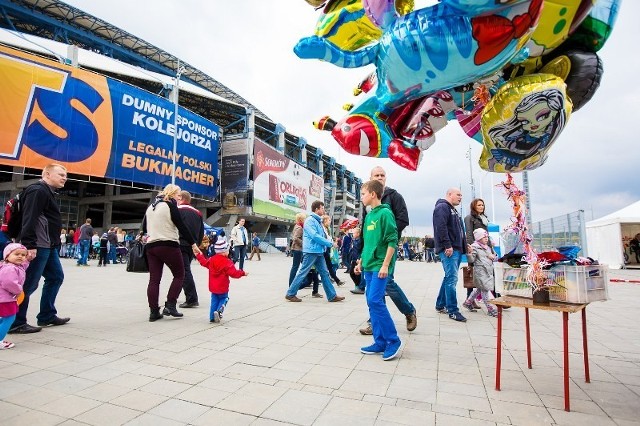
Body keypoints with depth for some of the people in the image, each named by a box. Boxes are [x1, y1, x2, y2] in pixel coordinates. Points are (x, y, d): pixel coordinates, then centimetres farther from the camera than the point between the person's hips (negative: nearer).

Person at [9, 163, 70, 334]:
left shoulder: (48, 192, 20)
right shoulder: (37, 191, -12)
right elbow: (29, 219, -21)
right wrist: (30, 246, -26)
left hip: (49, 245, 11)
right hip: (38, 247, -11)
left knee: (56, 277, 15)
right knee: (29, 284, -4)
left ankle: (47, 316, 24)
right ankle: (16, 323, 6)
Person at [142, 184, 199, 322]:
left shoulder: (151, 206, 18)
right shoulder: (170, 205, -5)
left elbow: (144, 227, 21)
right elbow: (181, 226, -9)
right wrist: (193, 243, -7)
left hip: (151, 246, 7)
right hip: (169, 246, -7)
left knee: (154, 279, 6)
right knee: (179, 275, 6)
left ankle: (153, 311, 6)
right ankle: (170, 305, -2)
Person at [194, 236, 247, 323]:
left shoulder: (212, 259, 1)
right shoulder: (227, 262, -19)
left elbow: (204, 262, 18)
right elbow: (233, 273, -21)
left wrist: (198, 255, 31)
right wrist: (242, 273, -9)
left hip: (213, 286, 6)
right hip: (222, 287, -6)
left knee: (214, 300, 15)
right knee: (224, 299, 11)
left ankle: (212, 317, 12)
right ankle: (219, 311, -12)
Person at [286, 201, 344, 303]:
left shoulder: (318, 221, 16)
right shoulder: (310, 220, -13)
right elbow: (314, 236, -21)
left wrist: (329, 242, 4)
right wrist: (330, 243, -15)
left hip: (319, 252, 9)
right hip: (311, 251, -9)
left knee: (324, 273, 9)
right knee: (302, 273, -1)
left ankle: (332, 296, 14)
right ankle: (290, 294, 10)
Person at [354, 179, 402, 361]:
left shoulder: (385, 213, -9)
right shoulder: (368, 216, 15)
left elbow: (392, 241, -14)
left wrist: (385, 265, -18)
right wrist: (361, 262, 20)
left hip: (380, 266, -8)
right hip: (369, 266, 9)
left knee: (375, 300, -13)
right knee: (373, 303, 8)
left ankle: (393, 340, 2)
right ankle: (380, 342, 16)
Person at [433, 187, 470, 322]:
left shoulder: (453, 210, 25)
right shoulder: (442, 207, -7)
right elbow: (441, 227, -20)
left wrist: (465, 246, 20)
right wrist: (447, 245, -24)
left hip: (457, 249, 11)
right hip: (448, 250, -11)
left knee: (449, 277, 14)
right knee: (452, 278, -11)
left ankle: (440, 305, 23)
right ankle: (453, 311, -7)